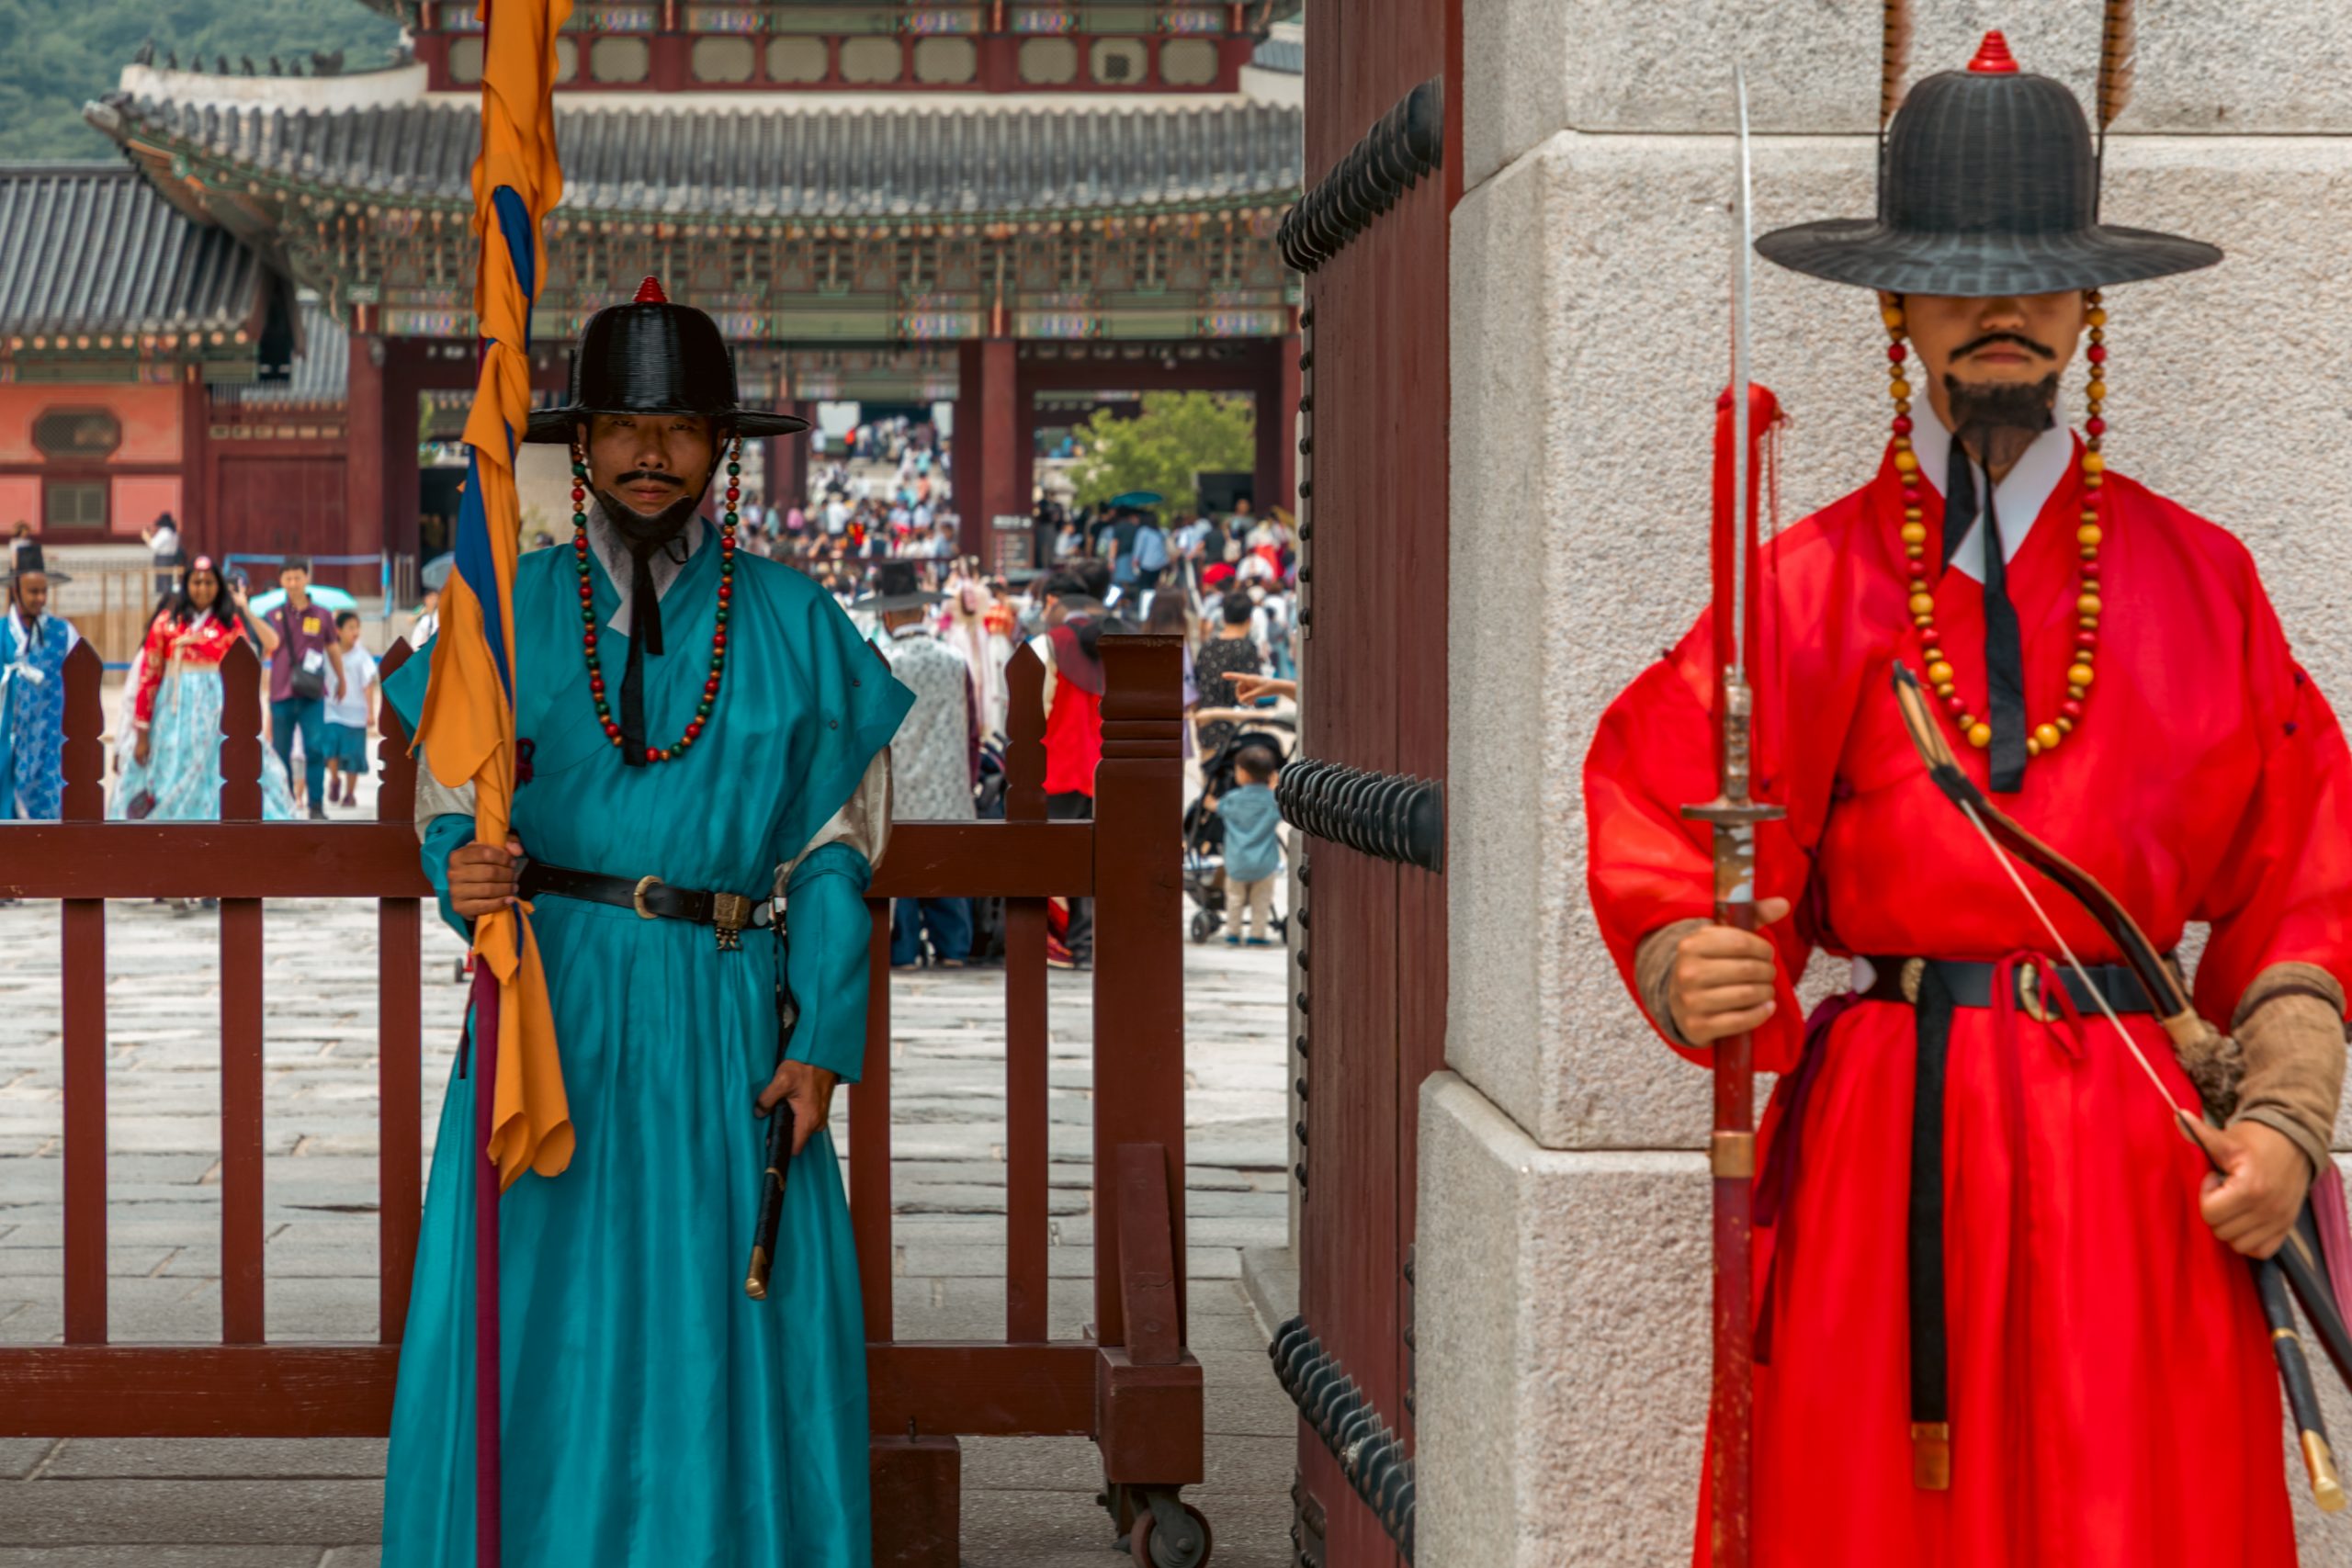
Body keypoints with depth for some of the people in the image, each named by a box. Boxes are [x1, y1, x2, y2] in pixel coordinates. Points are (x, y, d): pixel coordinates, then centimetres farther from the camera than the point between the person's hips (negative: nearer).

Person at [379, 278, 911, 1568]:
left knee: (727, 1328, 0)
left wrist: (822, 1040, -4)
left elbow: (835, 849, 4)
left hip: (722, 1021, 0)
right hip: (549, 1001, 0)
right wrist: (466, 873, -17)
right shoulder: (510, 611, 7)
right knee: (534, 1318, -1)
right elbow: (447, 808, 7)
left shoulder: (792, 623, 5)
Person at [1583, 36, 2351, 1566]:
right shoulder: (1818, 582, 4)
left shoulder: (2197, 576, 9)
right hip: (1881, 1136, -1)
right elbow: (1666, 825, -1)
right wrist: (1691, 969, -23)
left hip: (2133, 1150, 1)